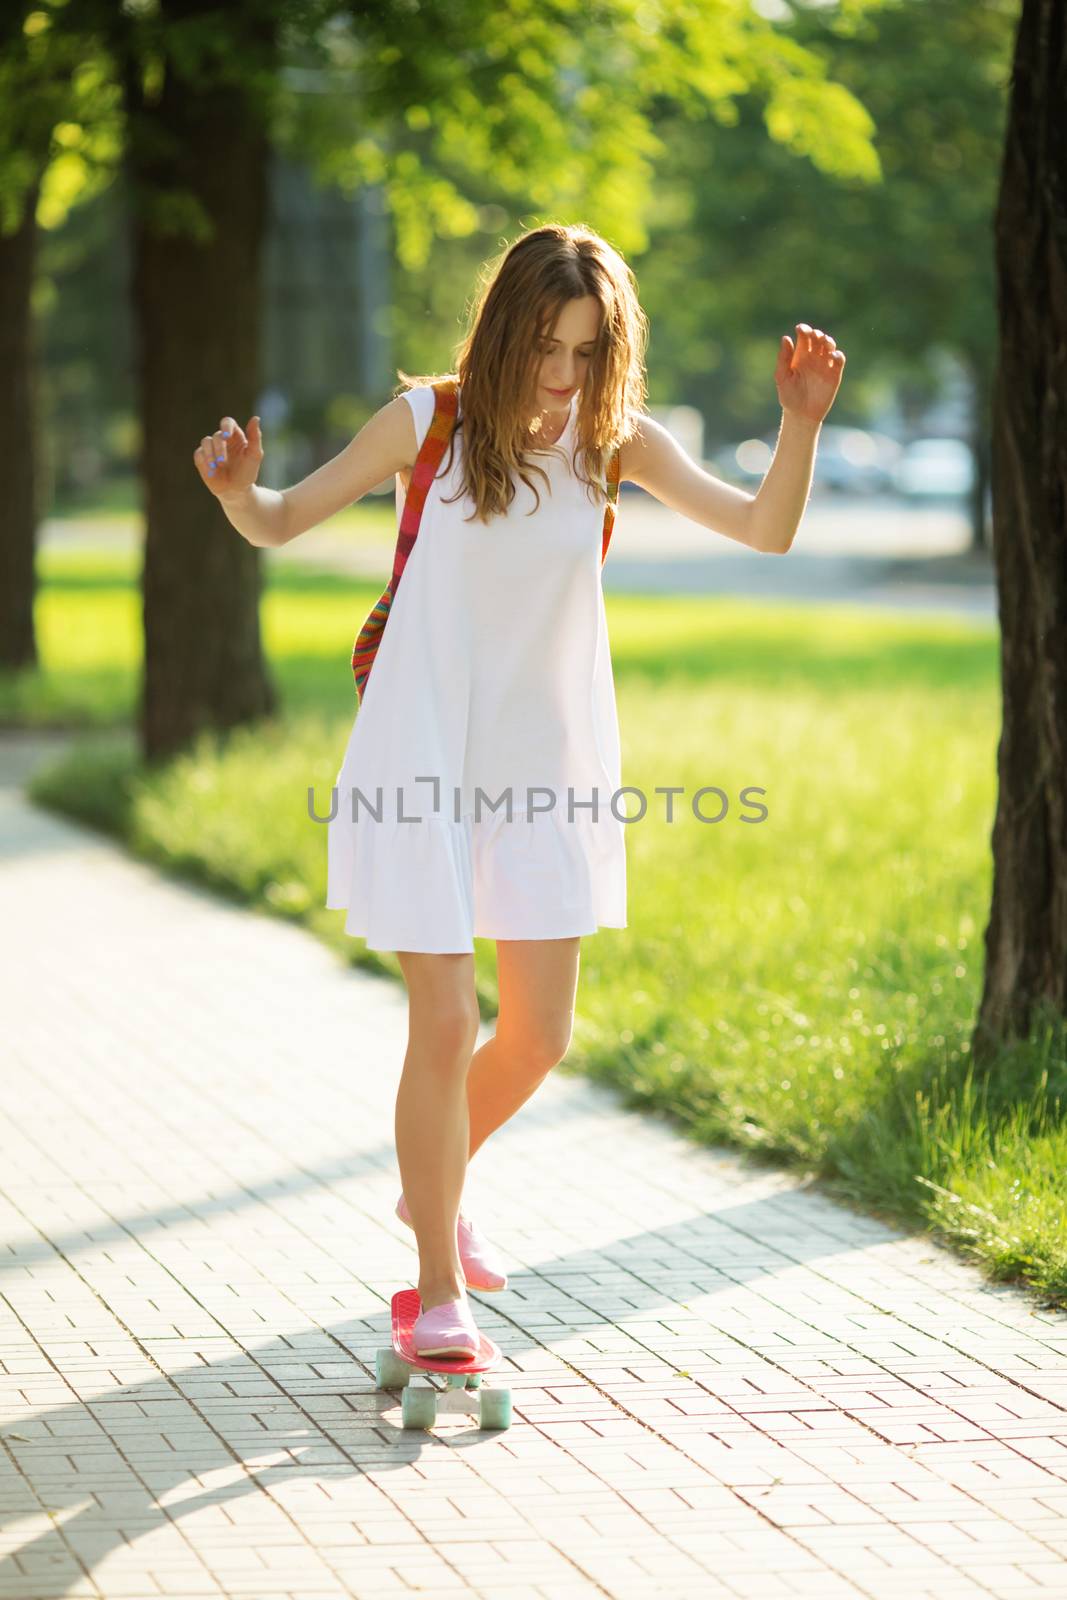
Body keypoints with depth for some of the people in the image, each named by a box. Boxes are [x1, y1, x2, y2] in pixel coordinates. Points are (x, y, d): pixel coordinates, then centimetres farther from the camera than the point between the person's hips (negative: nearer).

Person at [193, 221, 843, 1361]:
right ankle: (438, 1289, 7)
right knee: (445, 1025, -8)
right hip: (426, 758, -3)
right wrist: (237, 487, -22)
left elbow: (763, 529, -5)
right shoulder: (429, 421, -8)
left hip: (547, 764, 4)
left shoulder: (616, 440, -2)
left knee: (539, 1034, 7)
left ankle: (435, 1186, 38)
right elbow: (283, 523, 0)